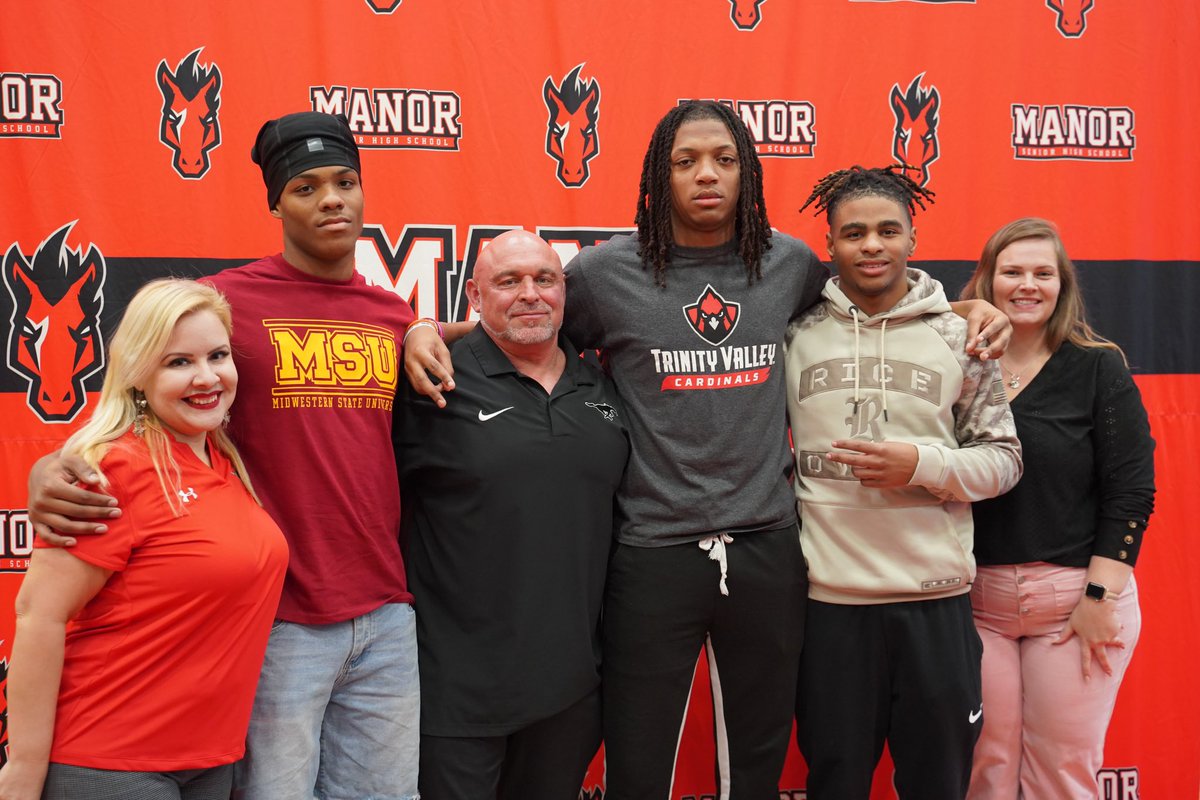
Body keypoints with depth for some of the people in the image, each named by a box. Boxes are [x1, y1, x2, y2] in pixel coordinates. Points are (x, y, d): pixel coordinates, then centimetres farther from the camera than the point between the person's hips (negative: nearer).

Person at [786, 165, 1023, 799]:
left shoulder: (958, 337, 2)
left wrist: (923, 464, -13)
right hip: (828, 599, 0)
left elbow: (1003, 459, 4)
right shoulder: (796, 334, 3)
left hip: (935, 601, 0)